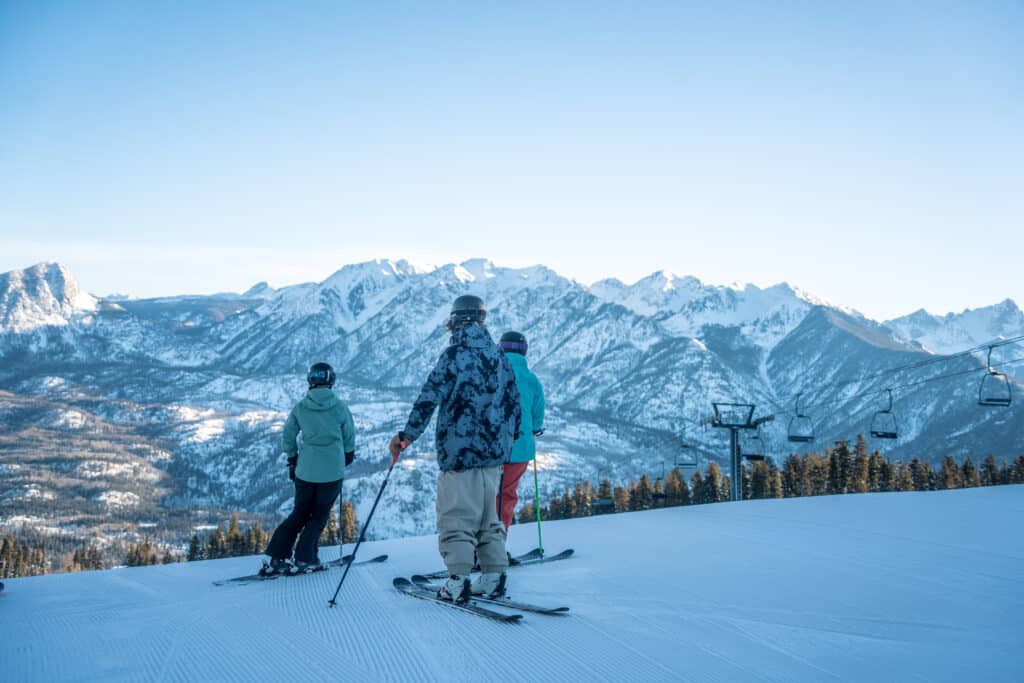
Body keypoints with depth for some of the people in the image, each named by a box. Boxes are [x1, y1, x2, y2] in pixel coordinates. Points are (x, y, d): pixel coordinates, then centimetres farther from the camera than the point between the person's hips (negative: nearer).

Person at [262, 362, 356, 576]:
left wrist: (292, 459, 21)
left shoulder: (300, 407, -2)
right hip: (332, 472, -2)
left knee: (299, 514, 16)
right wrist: (348, 456, 22)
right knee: (319, 516, 11)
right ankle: (304, 559, 5)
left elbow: (288, 436, 6)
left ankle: (276, 558, 9)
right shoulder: (340, 407, -8)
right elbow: (349, 438, 2)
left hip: (305, 471, 3)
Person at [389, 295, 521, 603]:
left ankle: (458, 582, -5)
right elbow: (513, 399, 16)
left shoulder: (455, 354, -9)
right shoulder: (499, 355, 11)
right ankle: (494, 577, 15)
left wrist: (407, 435, -10)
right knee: (488, 515, 15)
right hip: (494, 450, 7)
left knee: (456, 516, -2)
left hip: (460, 450, -6)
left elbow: (429, 397, -14)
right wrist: (510, 436, 29)